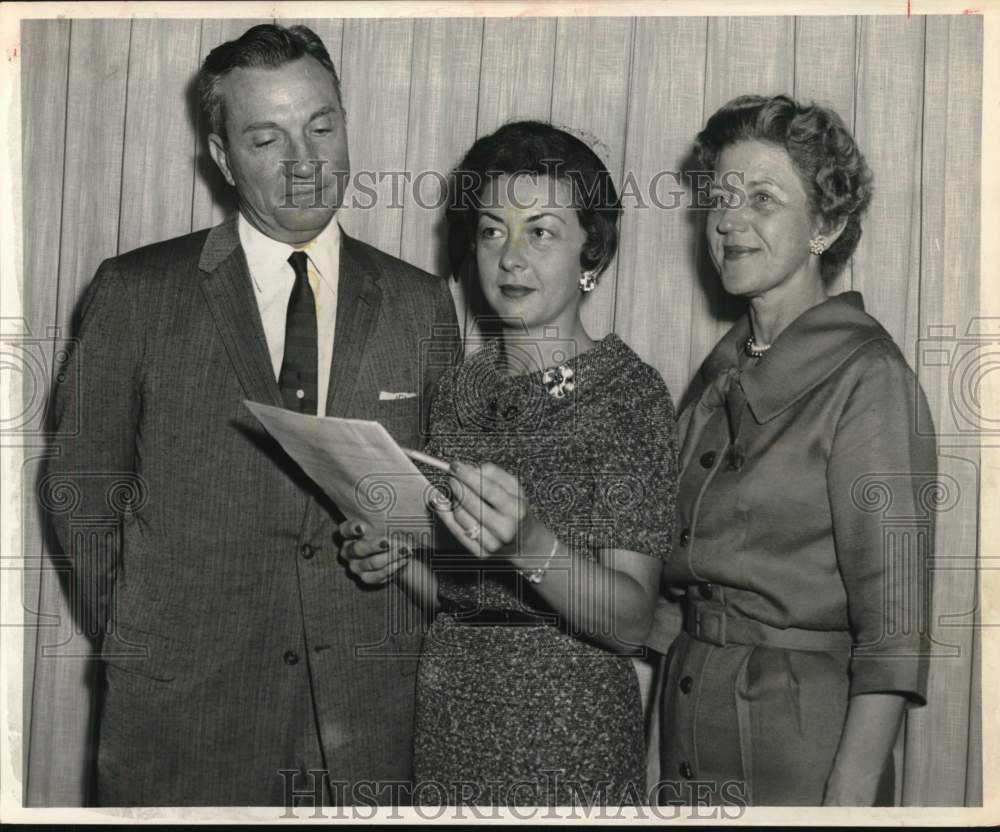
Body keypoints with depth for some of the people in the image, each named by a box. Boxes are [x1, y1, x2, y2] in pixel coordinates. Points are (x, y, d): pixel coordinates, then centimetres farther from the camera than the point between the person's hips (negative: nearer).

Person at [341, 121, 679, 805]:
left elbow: (631, 621, -17)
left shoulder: (629, 391, -12)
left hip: (567, 727, -5)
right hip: (446, 712, 5)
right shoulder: (462, 388, 3)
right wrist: (395, 562, -6)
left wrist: (530, 542, -32)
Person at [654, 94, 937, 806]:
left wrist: (850, 794, -22)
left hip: (802, 726, -6)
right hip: (691, 714, 7)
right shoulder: (725, 369, 7)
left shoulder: (866, 374, -14)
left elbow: (893, 619, -18)